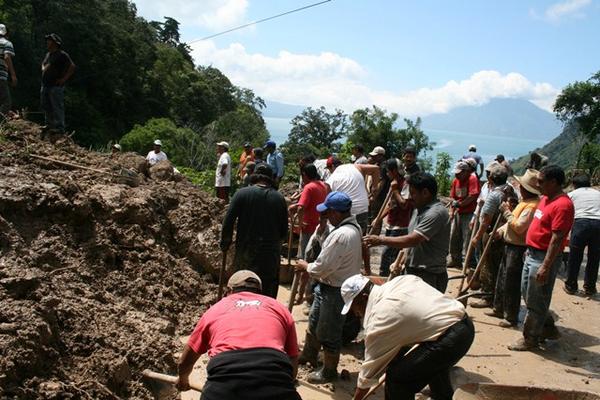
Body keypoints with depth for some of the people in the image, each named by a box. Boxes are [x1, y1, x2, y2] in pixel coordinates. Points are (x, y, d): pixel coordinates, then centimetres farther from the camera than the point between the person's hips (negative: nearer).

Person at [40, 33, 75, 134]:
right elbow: (43, 64, 38)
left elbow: (72, 66, -18)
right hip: (45, 85, 9)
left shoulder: (62, 55, -9)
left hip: (56, 86, -9)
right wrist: (43, 70, 17)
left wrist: (64, 79, -17)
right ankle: (49, 124, 22)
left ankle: (59, 127, -5)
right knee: (46, 107, 12)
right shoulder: (48, 54, 17)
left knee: (57, 107, -8)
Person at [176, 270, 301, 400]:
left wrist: (183, 380, 59)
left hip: (224, 386, 1)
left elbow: (184, 362, 37)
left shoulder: (215, 309, 26)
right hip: (274, 385, 0)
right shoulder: (279, 308, 26)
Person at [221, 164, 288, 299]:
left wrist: (225, 243, 5)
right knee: (269, 291, 11)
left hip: (246, 251, -1)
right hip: (271, 252, 1)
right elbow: (284, 229, 4)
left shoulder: (242, 193, -5)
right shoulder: (279, 198, 0)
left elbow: (228, 221, -9)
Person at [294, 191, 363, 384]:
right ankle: (308, 355, 47)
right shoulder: (352, 226, 3)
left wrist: (306, 266, -7)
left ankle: (329, 372, 27)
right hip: (329, 285, 10)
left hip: (335, 291, -10)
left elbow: (322, 267, -24)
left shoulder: (342, 235, -30)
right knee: (314, 322, 26)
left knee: (328, 333, 7)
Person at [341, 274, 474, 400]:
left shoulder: (378, 319, -12)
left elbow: (369, 372, -4)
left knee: (397, 377, -5)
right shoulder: (399, 280, 8)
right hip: (465, 324, 10)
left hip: (450, 338, -10)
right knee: (435, 361, 37)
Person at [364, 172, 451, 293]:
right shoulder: (420, 209, 12)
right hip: (412, 271, 10)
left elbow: (412, 240, -27)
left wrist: (381, 240, -23)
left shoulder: (436, 213, -21)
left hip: (429, 276, -9)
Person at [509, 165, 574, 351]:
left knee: (535, 301, 2)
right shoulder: (546, 198, 10)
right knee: (527, 293, 19)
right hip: (532, 254, 10)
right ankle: (548, 329, 33)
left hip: (544, 257, -10)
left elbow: (557, 239, -24)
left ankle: (530, 338, 17)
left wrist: (545, 267, -24)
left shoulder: (562, 205, -21)